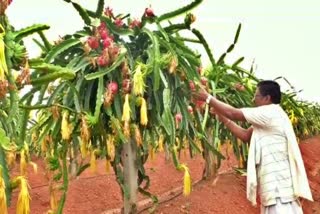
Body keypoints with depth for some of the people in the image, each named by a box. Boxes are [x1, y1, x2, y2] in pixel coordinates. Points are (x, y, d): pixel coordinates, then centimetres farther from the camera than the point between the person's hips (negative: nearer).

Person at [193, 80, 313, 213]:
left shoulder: (271, 112, -12)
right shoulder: (269, 117, 19)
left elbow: (234, 113, -11)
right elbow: (245, 135, 19)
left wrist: (208, 98, -1)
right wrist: (223, 119, 16)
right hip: (276, 185, 10)